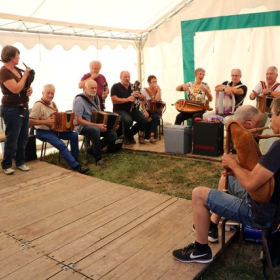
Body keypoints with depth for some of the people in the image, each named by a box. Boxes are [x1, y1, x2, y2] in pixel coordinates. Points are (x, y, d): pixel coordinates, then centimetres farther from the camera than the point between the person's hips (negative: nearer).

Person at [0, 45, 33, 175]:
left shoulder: (17, 70, 10)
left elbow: (24, 86, 23)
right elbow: (16, 89, -24)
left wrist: (30, 89, 0)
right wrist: (26, 74, -16)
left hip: (23, 108, 8)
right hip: (12, 110, -8)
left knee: (23, 138, 13)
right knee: (12, 139, -1)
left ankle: (20, 162, 26)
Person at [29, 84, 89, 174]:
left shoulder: (52, 103, 10)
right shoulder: (38, 105, -16)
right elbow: (30, 121, -21)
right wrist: (45, 121, -24)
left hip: (54, 130, 8)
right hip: (43, 132, -8)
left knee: (74, 135, -5)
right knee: (61, 145, -27)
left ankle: (75, 159, 5)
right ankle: (76, 166, -27)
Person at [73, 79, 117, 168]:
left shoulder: (95, 98, 9)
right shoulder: (79, 100, -14)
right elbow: (78, 120, -21)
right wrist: (96, 125, -28)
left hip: (95, 125, 7)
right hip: (82, 126, -7)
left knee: (113, 134, -13)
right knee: (95, 130, -39)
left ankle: (92, 150, 4)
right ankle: (98, 158, -26)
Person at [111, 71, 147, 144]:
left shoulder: (133, 87, 15)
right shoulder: (116, 87, 0)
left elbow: (142, 99, 13)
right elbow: (114, 100, -14)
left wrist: (138, 95, -11)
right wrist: (127, 99, -23)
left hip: (132, 110, 5)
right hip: (120, 110, -5)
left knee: (144, 120, -21)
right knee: (128, 120, -36)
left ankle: (130, 134, 5)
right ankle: (126, 136, -1)